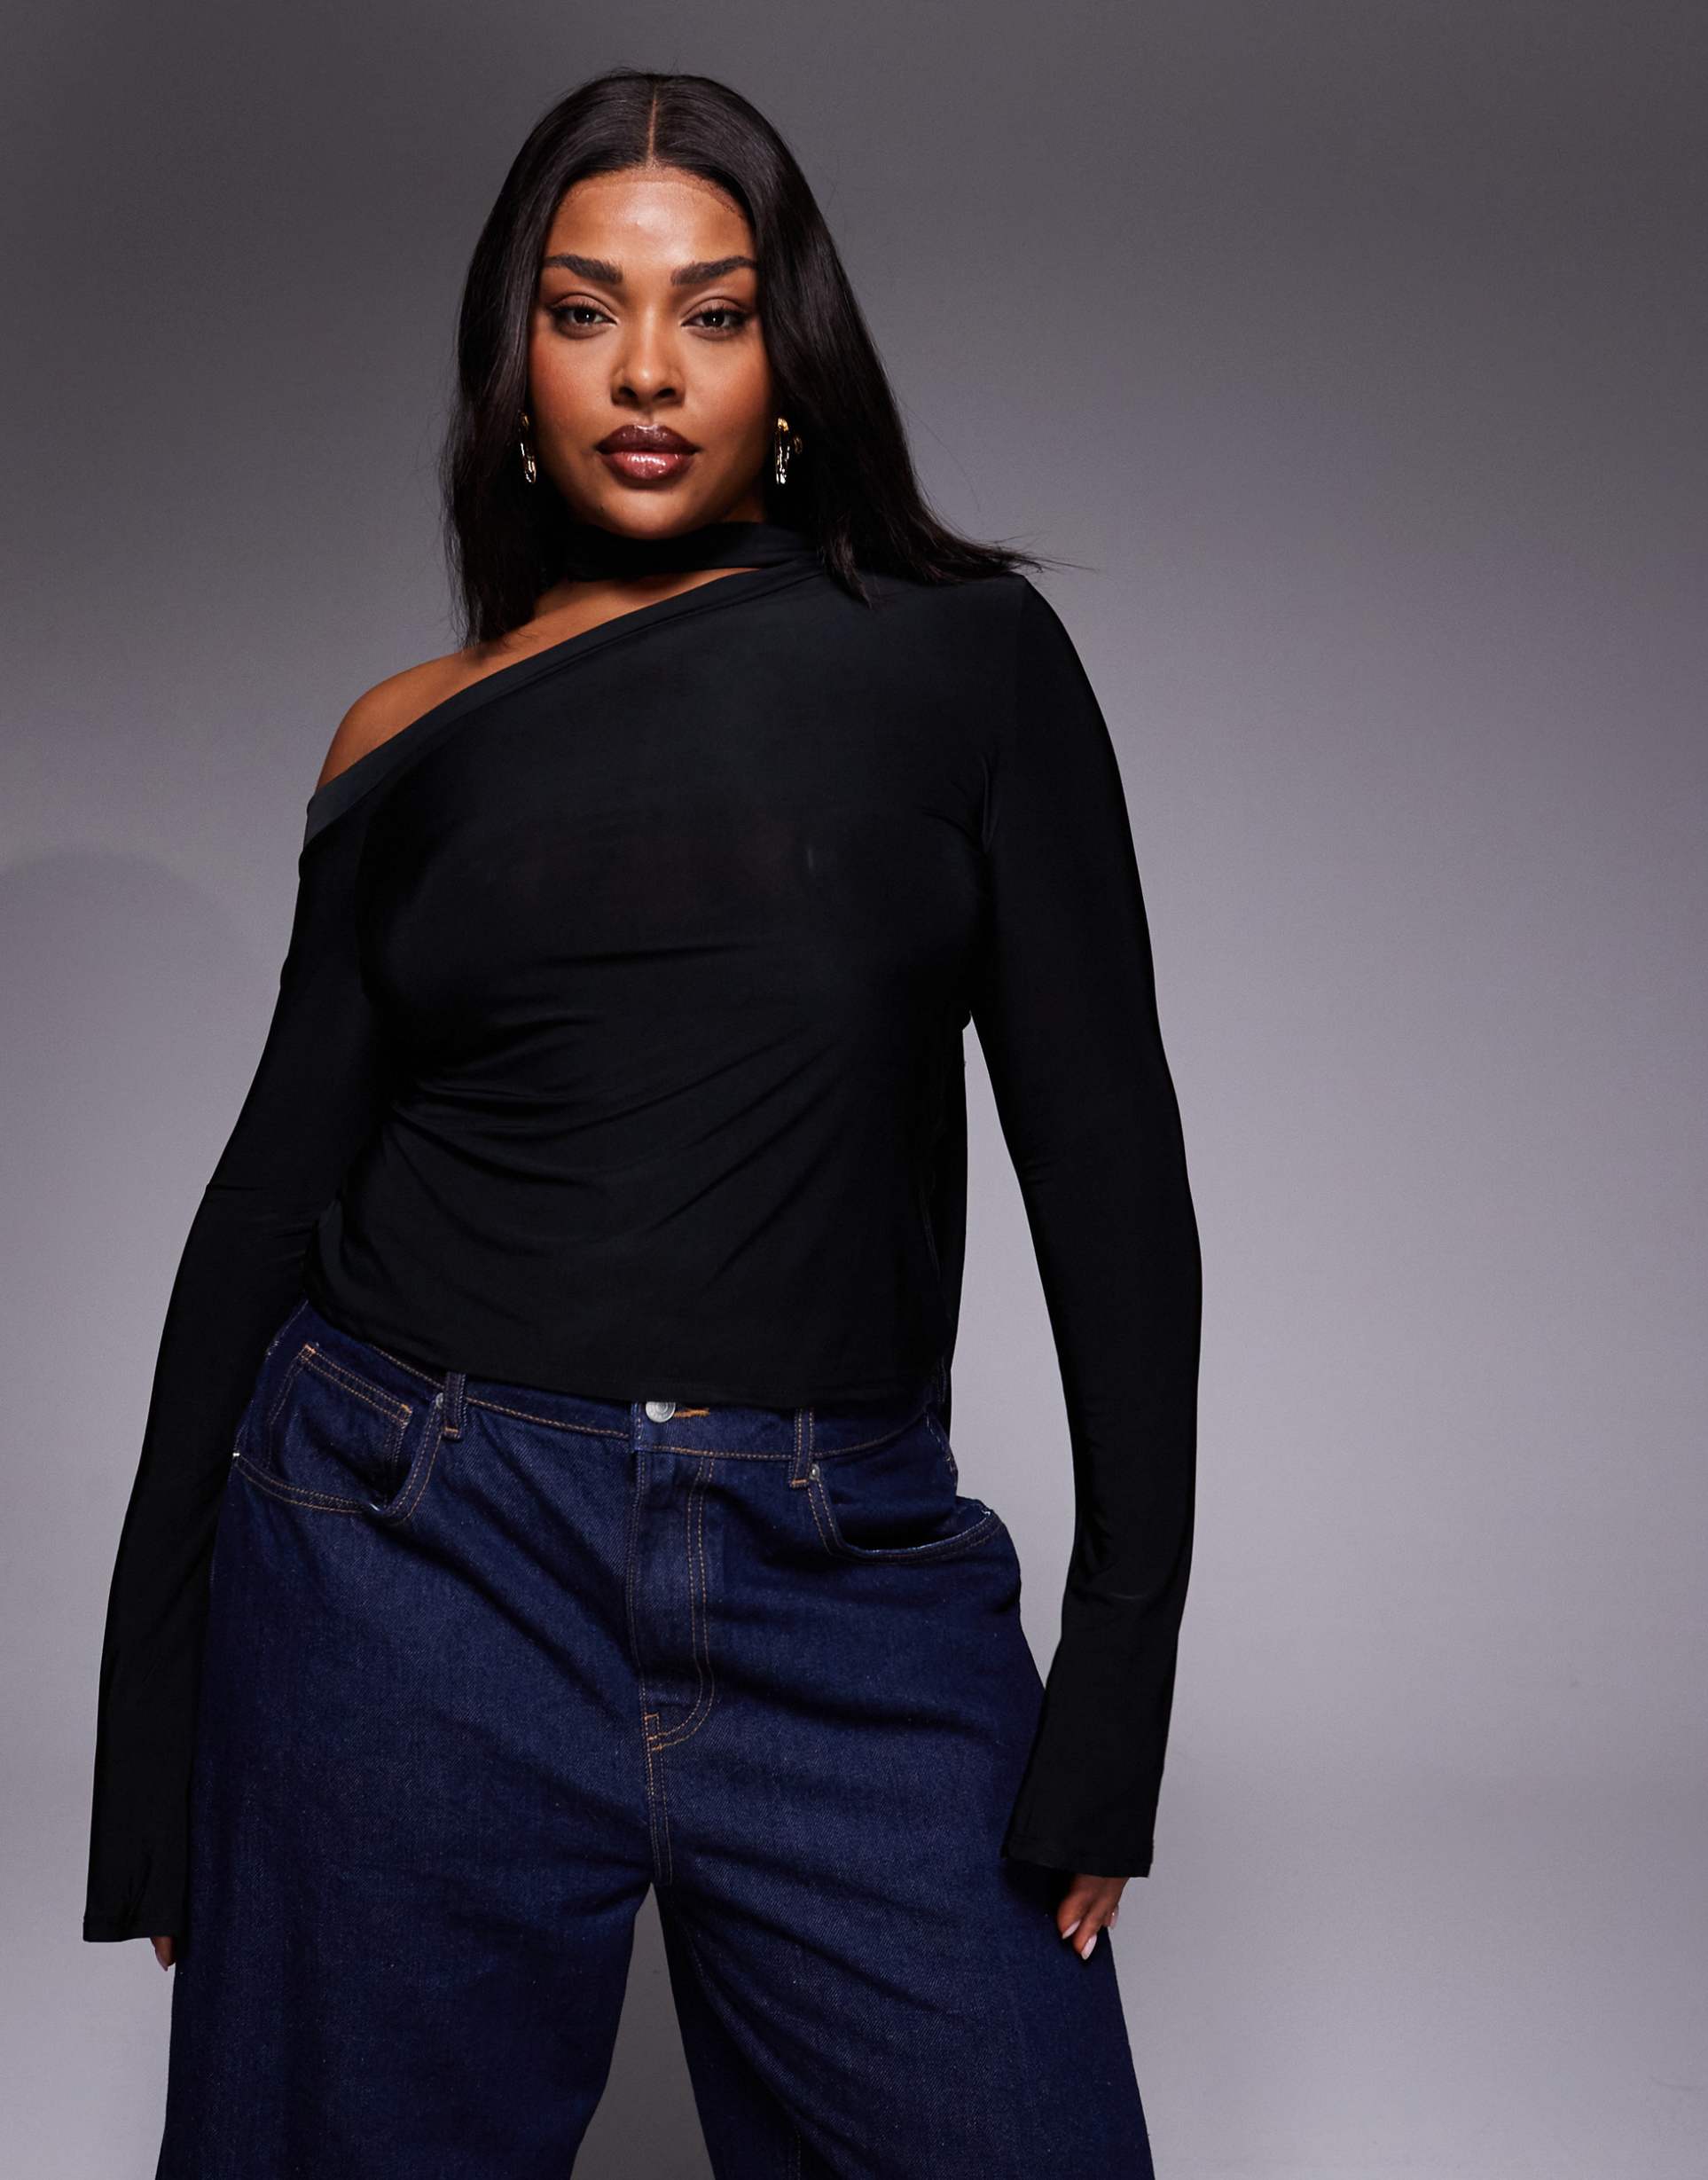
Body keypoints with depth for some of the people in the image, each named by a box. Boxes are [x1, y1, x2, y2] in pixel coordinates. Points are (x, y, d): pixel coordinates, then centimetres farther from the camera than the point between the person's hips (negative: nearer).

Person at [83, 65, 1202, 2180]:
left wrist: (1121, 1665, -4)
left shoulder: (963, 655, 3)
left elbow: (1108, 1162, 1)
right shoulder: (410, 741, 7)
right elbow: (273, 1197, 10)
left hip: (850, 1601, -1)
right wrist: (160, 1726, 9)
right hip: (423, 1555, 1)